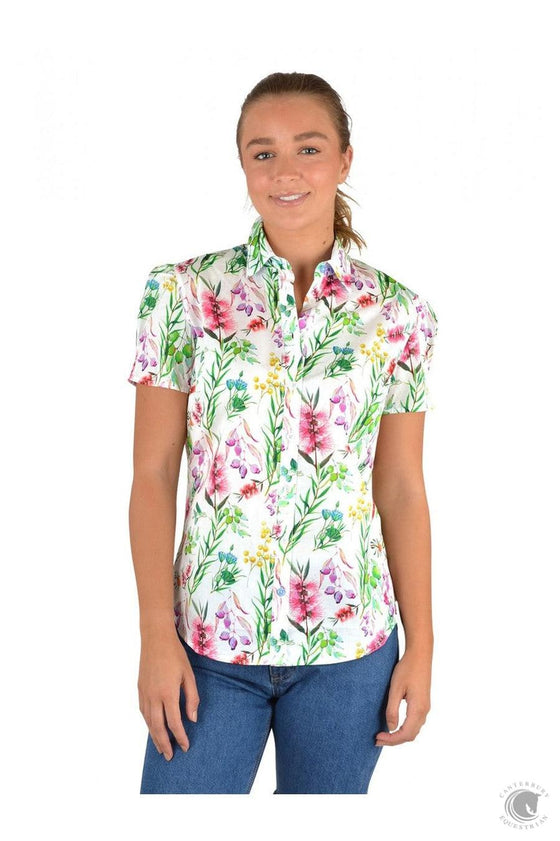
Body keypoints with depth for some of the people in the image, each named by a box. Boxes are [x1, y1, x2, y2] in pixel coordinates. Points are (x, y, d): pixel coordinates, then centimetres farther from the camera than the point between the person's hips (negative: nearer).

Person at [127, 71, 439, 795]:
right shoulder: (184, 293, -4)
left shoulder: (399, 314, 0)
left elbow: (402, 490, 4)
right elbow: (153, 474, -3)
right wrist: (156, 635, -8)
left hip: (350, 639, 1)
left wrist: (421, 645, 3)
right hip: (210, 634, -1)